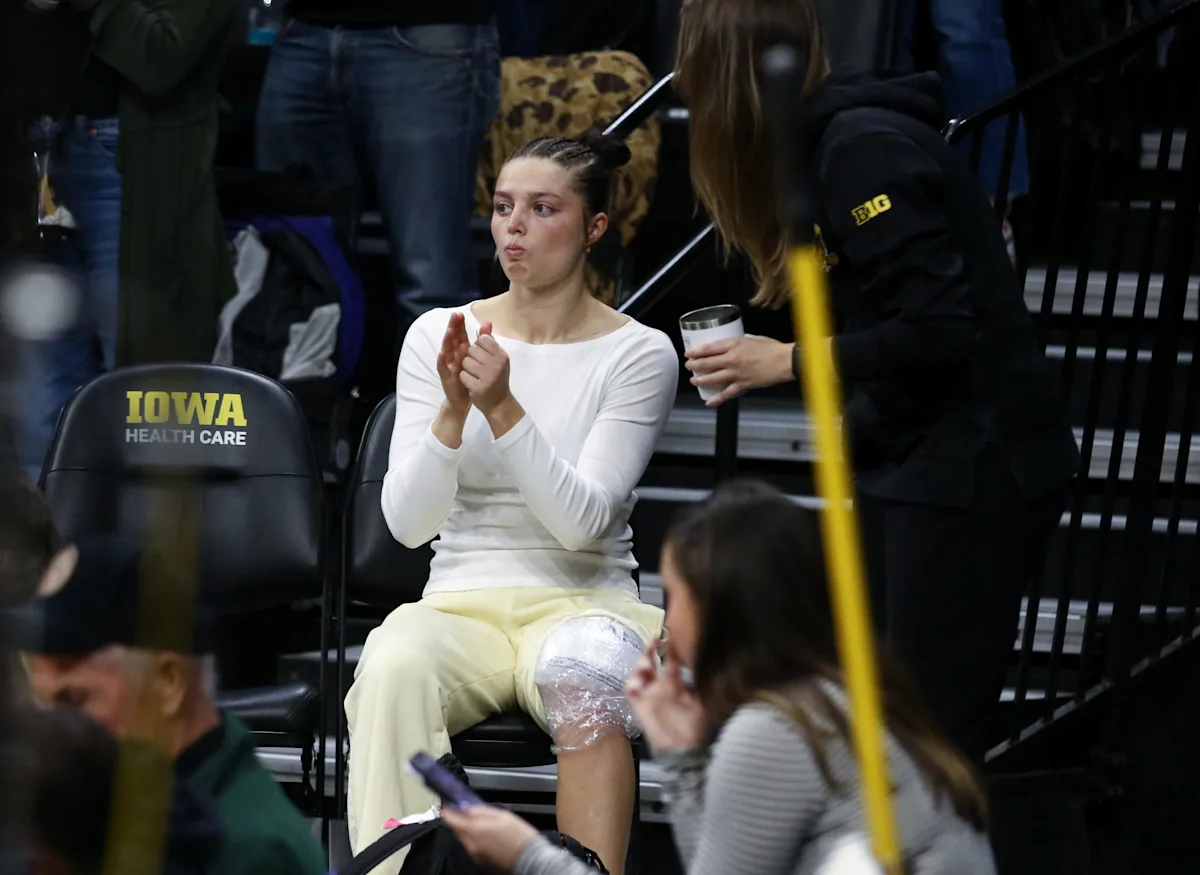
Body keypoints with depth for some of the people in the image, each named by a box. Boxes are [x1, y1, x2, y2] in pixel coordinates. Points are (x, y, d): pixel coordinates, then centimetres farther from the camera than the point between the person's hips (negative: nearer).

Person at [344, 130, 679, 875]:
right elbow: (409, 523, 0)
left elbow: (584, 521, -11)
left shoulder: (640, 354, 0)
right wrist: (453, 409, -16)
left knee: (585, 674, -38)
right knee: (393, 668, -34)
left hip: (585, 600, -1)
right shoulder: (436, 337, 7)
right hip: (461, 602, 2)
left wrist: (503, 408, -22)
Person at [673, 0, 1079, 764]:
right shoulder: (831, 138, 10)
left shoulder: (863, 151, -18)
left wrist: (791, 361, -15)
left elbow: (939, 329, -23)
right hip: (908, 458, 10)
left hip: (974, 466, -10)